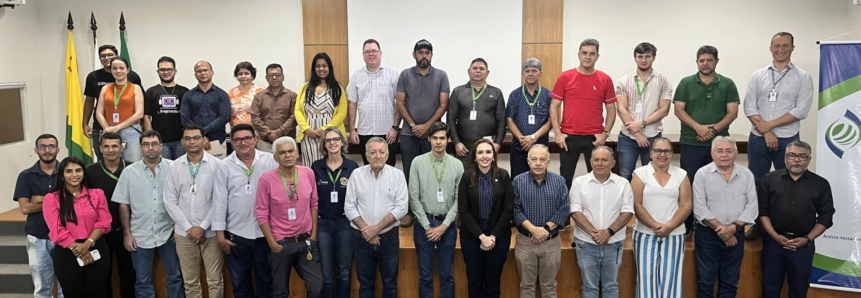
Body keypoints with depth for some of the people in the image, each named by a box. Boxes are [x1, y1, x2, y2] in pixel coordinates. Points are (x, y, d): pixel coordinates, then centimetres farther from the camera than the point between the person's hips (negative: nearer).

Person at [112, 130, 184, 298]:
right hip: (140, 236, 1)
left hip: (168, 233, -1)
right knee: (143, 282, 11)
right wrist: (127, 234, 0)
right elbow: (123, 205, 4)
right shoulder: (129, 171, 1)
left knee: (175, 277, 10)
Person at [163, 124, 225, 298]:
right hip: (184, 233, 2)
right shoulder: (174, 167, 4)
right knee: (190, 282, 11)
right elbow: (170, 202, 2)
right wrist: (188, 228, -6)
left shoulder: (216, 165, -4)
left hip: (211, 232, -2)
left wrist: (203, 227, -10)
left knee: (215, 281, 3)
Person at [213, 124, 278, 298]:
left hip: (265, 232, 0)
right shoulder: (224, 166, -2)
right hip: (235, 234, 1)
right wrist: (220, 234, -3)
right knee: (240, 282, 15)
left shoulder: (270, 160, -3)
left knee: (266, 279, 14)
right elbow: (220, 201, -1)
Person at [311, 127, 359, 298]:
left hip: (345, 223, 0)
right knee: (325, 273, 6)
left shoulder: (353, 167, -3)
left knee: (344, 271, 10)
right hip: (322, 223, 0)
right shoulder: (316, 167, 0)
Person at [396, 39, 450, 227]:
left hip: (433, 134, 0)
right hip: (409, 134, 1)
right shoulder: (405, 75, 3)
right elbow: (400, 102, 1)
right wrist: (413, 125, -8)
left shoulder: (441, 76, 2)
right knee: (409, 174, 5)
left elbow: (443, 105, -3)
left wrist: (427, 126, -10)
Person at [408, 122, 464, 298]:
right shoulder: (418, 162, -2)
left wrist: (444, 226, -8)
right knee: (425, 275, 7)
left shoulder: (457, 165, 1)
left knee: (446, 274, 10)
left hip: (447, 225, 1)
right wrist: (428, 226, -7)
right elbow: (414, 197, -4)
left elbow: (459, 199, -1)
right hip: (424, 223, -1)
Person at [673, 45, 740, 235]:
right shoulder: (686, 83, 6)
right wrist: (699, 128, -14)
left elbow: (732, 112, 2)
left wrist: (714, 129, -14)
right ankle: (686, 226, 10)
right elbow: (678, 110, -1)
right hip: (691, 143, -1)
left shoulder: (727, 84, 7)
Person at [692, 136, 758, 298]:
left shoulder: (746, 174, 4)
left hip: (736, 235, 3)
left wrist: (733, 227, -14)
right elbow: (700, 208, -10)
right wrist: (719, 228, -15)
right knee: (706, 281, 4)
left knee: (730, 282, 12)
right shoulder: (702, 174, -4)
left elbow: (752, 206, -2)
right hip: (707, 234, -2)